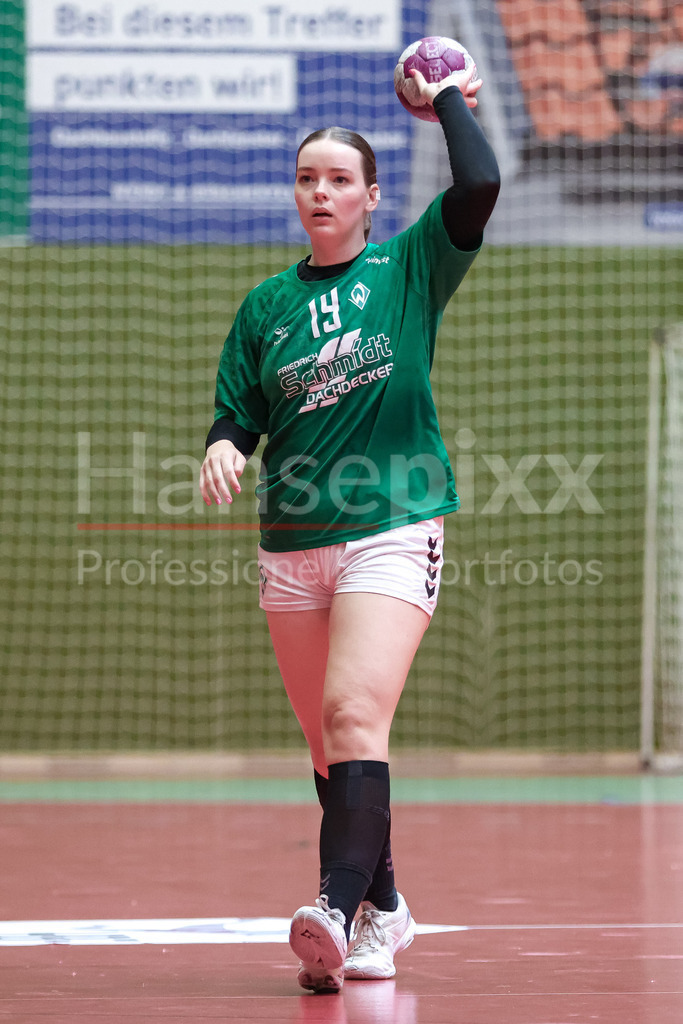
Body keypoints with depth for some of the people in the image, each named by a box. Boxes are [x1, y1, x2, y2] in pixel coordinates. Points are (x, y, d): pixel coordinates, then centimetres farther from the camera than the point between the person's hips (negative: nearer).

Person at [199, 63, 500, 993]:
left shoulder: (408, 270, 3)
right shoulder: (267, 305, 12)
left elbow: (479, 187, -12)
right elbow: (237, 415, 12)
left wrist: (448, 99, 1)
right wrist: (223, 447, -11)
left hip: (392, 533, -4)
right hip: (292, 547, 5)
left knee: (355, 716, -22)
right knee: (328, 745, 8)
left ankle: (338, 911, -33)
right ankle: (383, 910, 24)